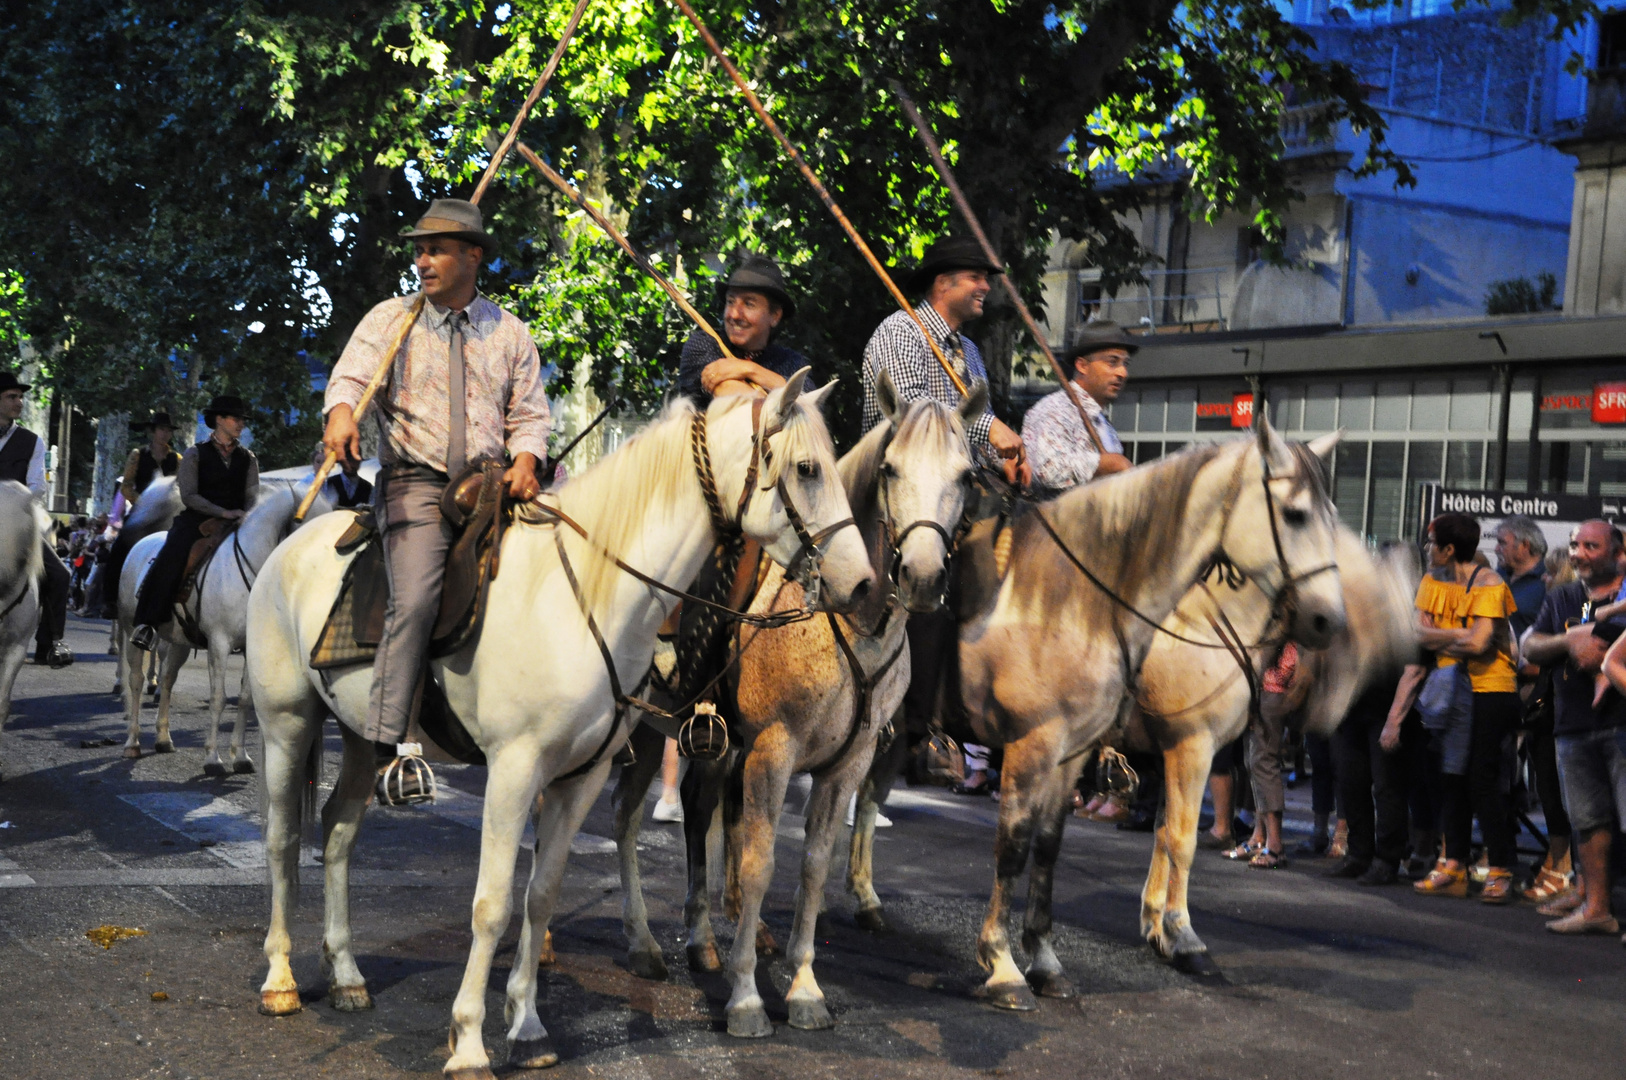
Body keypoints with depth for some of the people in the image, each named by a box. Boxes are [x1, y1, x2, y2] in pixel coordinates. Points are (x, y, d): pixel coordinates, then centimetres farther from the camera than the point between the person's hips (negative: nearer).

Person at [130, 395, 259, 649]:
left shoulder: (248, 458, 18)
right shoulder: (195, 455, 7)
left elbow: (253, 495, 10)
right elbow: (189, 495, -4)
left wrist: (245, 516, -14)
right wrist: (223, 512, -16)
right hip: (197, 521, -3)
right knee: (171, 558, -29)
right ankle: (148, 623, -26)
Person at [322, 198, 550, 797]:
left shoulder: (509, 332, 15)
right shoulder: (389, 319, 9)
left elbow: (529, 415, 13)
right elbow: (351, 376, -7)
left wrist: (525, 459, -9)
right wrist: (342, 412, -31)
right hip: (415, 484, -3)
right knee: (416, 599, -24)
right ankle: (383, 747, -24)